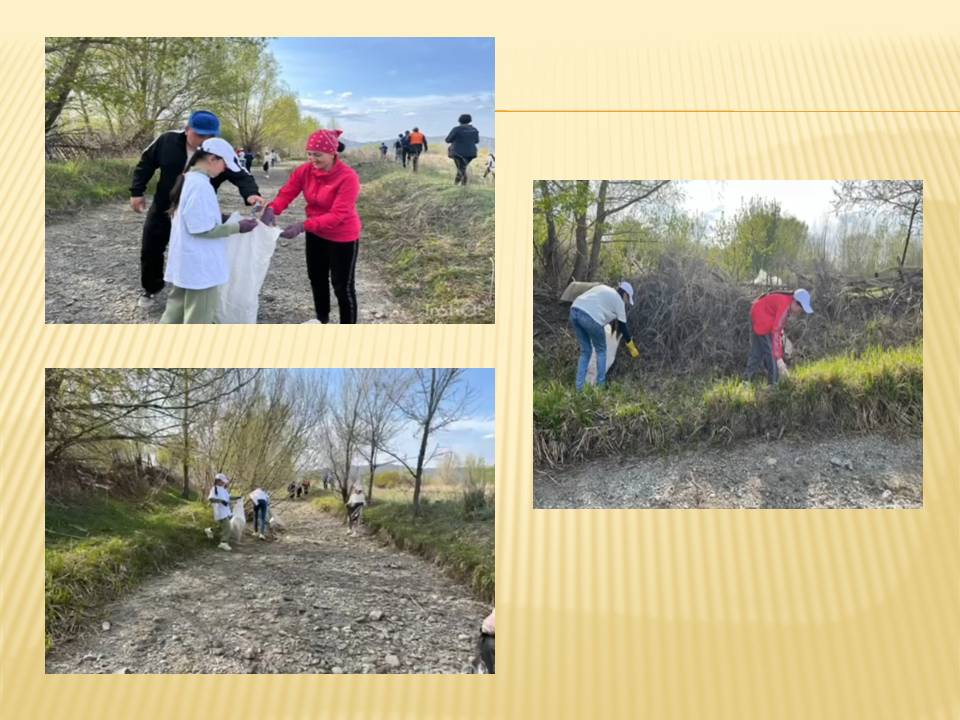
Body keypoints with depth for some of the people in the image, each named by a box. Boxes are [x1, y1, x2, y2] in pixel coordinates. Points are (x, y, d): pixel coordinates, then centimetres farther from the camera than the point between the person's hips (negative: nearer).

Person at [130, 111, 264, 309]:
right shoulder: (168, 141, -17)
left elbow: (240, 175, -28)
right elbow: (146, 163, -2)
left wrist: (251, 194, -50)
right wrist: (137, 192, -3)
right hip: (163, 209, 2)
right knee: (151, 250, 13)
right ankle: (149, 290, 37)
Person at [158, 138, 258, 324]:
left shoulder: (189, 180, 10)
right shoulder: (201, 185, -22)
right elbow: (203, 229, -22)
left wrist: (223, 218, 11)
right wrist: (237, 227, -15)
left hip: (188, 261, 10)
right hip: (200, 264, -10)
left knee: (179, 307, 20)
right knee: (199, 316, 4)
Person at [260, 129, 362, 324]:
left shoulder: (348, 177, -29)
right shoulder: (305, 171, -10)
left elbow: (338, 215, -33)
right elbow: (286, 193, -12)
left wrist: (303, 226, -41)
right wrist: (271, 209, -35)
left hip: (343, 237, -7)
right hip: (316, 234, 7)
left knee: (342, 286, 3)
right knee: (317, 278, 22)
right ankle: (321, 320, 45)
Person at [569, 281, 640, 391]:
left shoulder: (603, 289, 31)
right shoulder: (618, 300, 14)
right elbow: (623, 327, 18)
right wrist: (632, 348, 29)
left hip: (574, 311, 6)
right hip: (590, 317, -6)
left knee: (585, 351, 19)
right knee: (601, 351, 16)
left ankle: (579, 388, 15)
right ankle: (600, 386, 15)